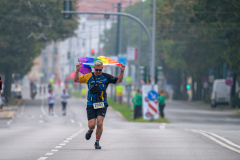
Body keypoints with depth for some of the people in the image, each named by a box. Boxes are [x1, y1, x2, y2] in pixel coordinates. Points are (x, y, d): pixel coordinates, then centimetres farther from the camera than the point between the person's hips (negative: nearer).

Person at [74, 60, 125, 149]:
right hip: (91, 105, 0)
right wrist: (77, 71, -9)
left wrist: (122, 71, -6)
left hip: (102, 105, 0)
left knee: (100, 124, -15)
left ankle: (97, 142, 3)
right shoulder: (88, 77, 4)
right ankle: (91, 130, 32)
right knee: (91, 125, -8)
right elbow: (76, 80, 8)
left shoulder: (106, 77, 4)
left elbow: (118, 80, 10)